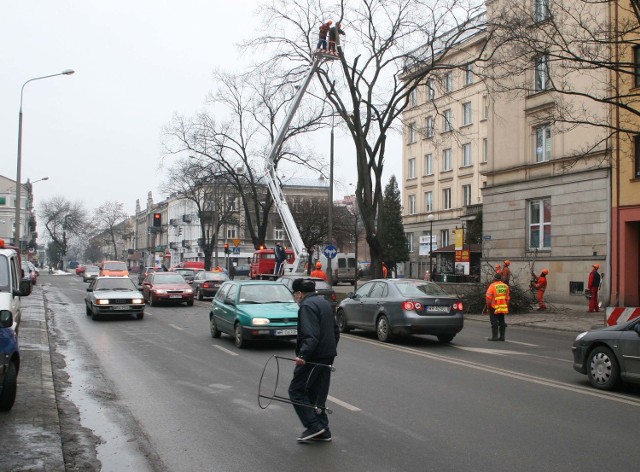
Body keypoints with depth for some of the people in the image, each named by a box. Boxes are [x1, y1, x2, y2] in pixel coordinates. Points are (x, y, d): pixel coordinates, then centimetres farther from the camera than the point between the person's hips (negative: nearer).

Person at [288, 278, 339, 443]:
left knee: (296, 390, 0)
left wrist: (302, 354, -32)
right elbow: (336, 330, 23)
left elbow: (311, 335, -26)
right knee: (317, 393, 14)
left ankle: (313, 426, -4)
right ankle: (322, 431, 16)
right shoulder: (324, 303, 17)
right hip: (327, 356, 10)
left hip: (313, 357, -9)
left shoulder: (307, 306, -13)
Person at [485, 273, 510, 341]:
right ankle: (502, 336, 13)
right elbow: (508, 298, 10)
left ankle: (494, 336, -2)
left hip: (494, 307, -5)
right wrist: (507, 308, 17)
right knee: (502, 321, 12)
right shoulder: (506, 286, 6)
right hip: (503, 307, 5)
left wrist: (488, 307, -6)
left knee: (494, 322, -1)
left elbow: (488, 298, -14)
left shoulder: (492, 286, -11)